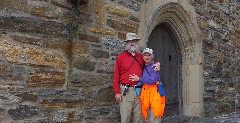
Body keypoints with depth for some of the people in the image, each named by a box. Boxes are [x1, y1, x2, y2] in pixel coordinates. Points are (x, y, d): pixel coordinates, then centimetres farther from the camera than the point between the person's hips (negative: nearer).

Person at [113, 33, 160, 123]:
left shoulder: (141, 56, 13)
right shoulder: (121, 56, 1)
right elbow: (116, 76, -2)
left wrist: (156, 65, 7)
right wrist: (117, 92, -8)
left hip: (139, 91, 4)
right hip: (126, 90, -4)